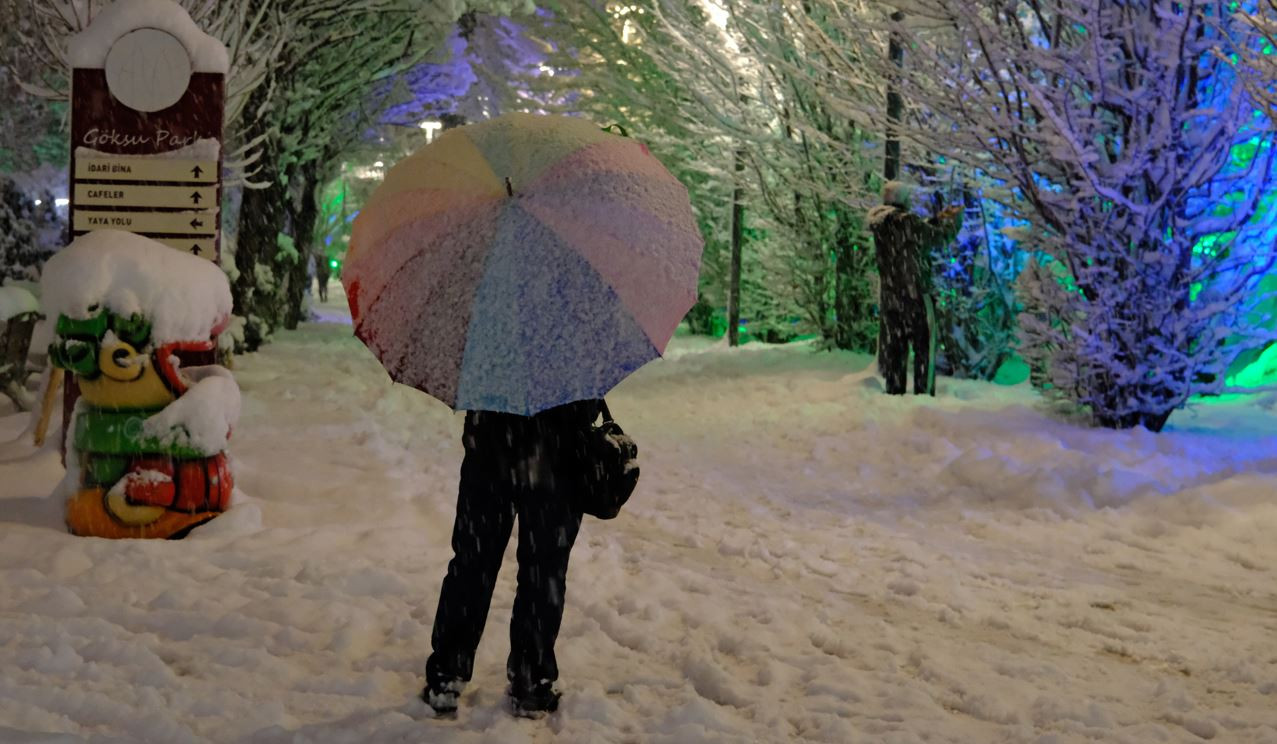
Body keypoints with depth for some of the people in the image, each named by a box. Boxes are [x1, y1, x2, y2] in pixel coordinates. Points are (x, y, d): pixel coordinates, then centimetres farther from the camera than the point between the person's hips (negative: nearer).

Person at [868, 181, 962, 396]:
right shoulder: (906, 221, -14)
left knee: (894, 348, 11)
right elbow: (938, 237, -5)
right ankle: (924, 392, -4)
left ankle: (894, 391, 12)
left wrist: (938, 219, 22)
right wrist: (955, 219, 13)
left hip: (888, 296, 7)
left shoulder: (880, 225, 8)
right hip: (914, 295, -7)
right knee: (924, 346, 0)